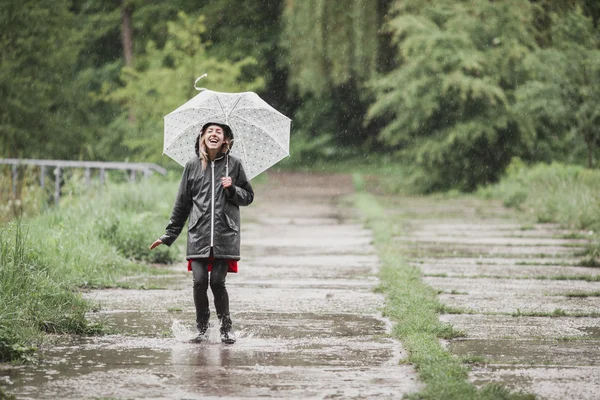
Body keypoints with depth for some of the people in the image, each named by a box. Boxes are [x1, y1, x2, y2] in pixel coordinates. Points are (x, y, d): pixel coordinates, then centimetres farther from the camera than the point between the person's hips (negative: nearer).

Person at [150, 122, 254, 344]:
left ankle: (226, 328, 10)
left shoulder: (234, 164, 7)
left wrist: (232, 189, -10)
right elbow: (182, 203, 14)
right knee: (199, 282, -7)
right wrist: (168, 235, 14)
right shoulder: (192, 166, 9)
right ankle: (202, 329, 9)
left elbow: (248, 197, 12)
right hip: (199, 235, 1)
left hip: (225, 234, -1)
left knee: (217, 281, -8)